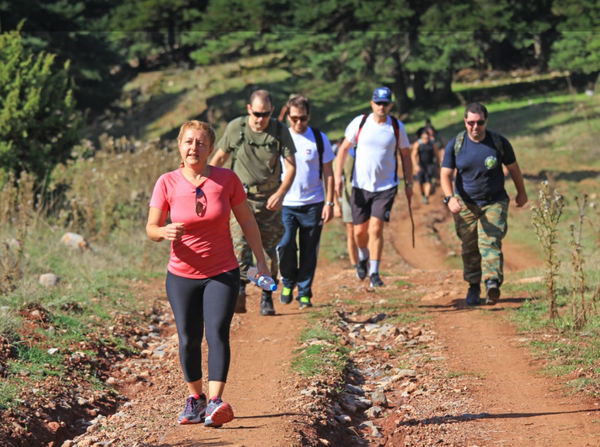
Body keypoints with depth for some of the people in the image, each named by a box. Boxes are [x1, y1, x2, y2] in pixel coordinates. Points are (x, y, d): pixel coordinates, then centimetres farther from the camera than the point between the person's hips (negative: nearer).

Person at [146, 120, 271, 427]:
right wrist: (164, 232, -27)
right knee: (189, 340, 5)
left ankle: (215, 403, -25)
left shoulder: (227, 179, -5)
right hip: (182, 275, 1)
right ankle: (195, 398, 25)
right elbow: (151, 228, -3)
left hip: (223, 274, -1)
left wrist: (261, 261, 4)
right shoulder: (167, 183, -6)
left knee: (217, 332, -17)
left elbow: (247, 221, 5)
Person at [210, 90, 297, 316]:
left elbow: (291, 165, -1)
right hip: (241, 196, -1)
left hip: (269, 200, 1)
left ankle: (267, 297, 16)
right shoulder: (235, 128, -2)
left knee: (269, 248, 6)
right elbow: (219, 157, 10)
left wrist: (281, 193, -15)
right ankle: (239, 289, -32)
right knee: (240, 241, -20)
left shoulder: (280, 131, -2)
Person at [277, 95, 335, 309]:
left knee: (309, 251, 3)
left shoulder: (319, 139, 3)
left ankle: (305, 293, 14)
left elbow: (328, 173, 7)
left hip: (313, 204, 0)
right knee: (285, 244, -15)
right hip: (285, 204, 0)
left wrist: (329, 203, -1)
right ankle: (288, 282, 10)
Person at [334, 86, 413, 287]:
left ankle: (374, 273, -3)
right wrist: (338, 176, -5)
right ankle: (363, 257, 40)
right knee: (359, 231, 7)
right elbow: (344, 148, 4)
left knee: (376, 229, -13)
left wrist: (409, 183, 8)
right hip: (360, 186, 1)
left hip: (386, 187, -1)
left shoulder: (397, 127, -2)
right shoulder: (359, 123, -3)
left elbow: (405, 154, 10)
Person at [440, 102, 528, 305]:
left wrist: (521, 193, 21)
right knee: (469, 247, 6)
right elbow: (445, 175, -8)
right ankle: (473, 286, 20)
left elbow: (513, 168, 9)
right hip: (465, 203, 2)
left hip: (494, 202, -2)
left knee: (490, 242, -17)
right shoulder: (455, 145, -5)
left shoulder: (499, 142, -6)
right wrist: (449, 197, -26)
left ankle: (493, 283, -28)